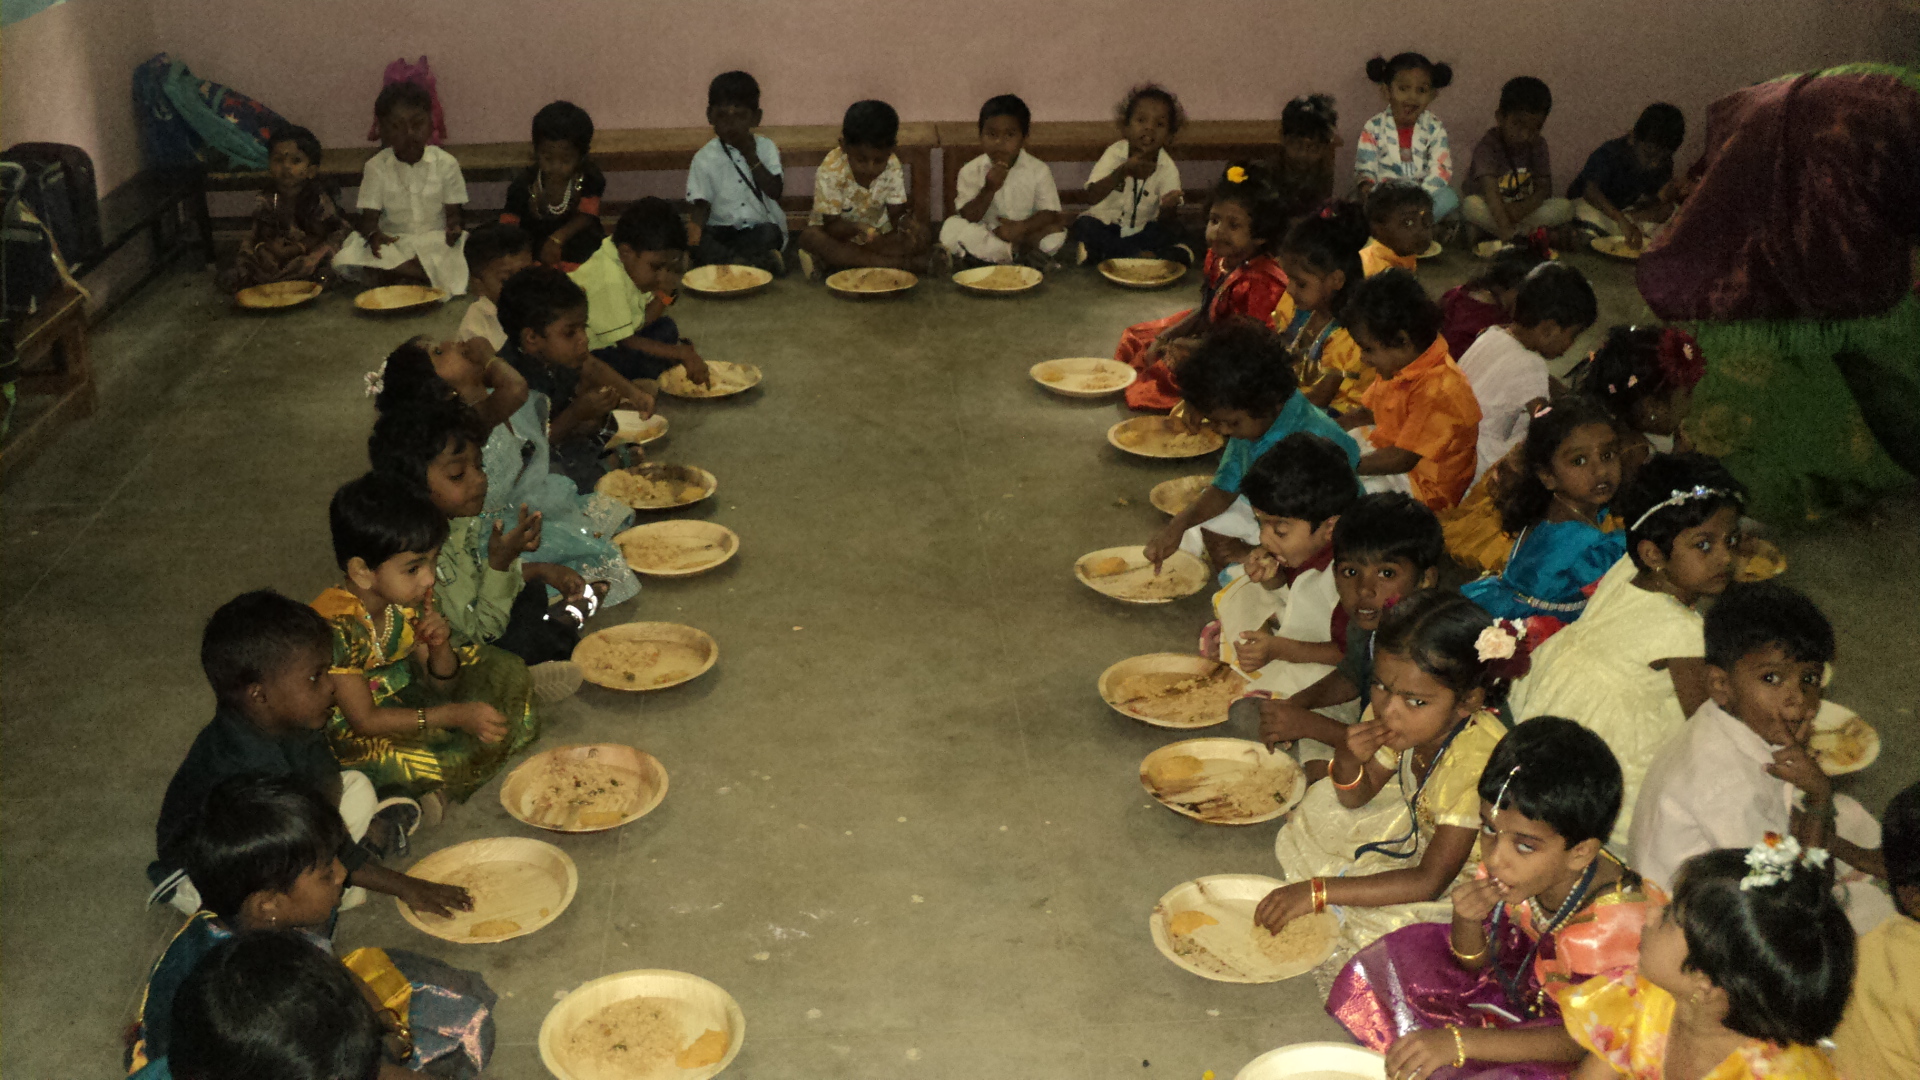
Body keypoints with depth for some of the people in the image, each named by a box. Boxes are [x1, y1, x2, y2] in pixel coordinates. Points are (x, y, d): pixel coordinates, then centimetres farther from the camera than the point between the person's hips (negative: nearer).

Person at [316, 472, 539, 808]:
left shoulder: (410, 601, -5)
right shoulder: (336, 627, -26)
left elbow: (441, 685, 4)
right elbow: (364, 720, -25)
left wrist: (439, 647, -19)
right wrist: (453, 715, -30)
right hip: (352, 734, -8)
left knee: (503, 669, 0)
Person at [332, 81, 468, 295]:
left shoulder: (445, 163, 1)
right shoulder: (376, 167, 2)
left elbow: (453, 213, 2)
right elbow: (369, 216, -1)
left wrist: (453, 229, -25)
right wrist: (373, 235, -27)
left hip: (435, 241, -1)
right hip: (393, 243, 1)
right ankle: (431, 275, -30)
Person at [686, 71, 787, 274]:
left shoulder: (766, 148, 4)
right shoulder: (704, 158, 3)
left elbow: (776, 192, -6)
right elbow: (701, 203, -2)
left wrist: (751, 157, -11)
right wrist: (696, 225, -25)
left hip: (760, 228, -1)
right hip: (722, 231, 1)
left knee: (768, 234, -35)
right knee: (695, 241, -31)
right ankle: (761, 262, -34)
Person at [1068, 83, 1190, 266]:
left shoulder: (1168, 169, -12)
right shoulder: (1115, 153, -15)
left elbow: (1166, 224, -17)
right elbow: (1092, 197, -28)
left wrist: (1169, 209, -43)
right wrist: (1123, 171, -43)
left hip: (1141, 230, 2)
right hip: (1105, 224, -1)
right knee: (1084, 226, -31)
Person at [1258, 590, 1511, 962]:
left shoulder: (1477, 761, -39)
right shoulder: (1396, 714, -20)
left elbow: (1430, 882, -38)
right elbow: (1357, 799, -2)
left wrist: (1318, 892, -41)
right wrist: (1347, 762, -28)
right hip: (1420, 828, 7)